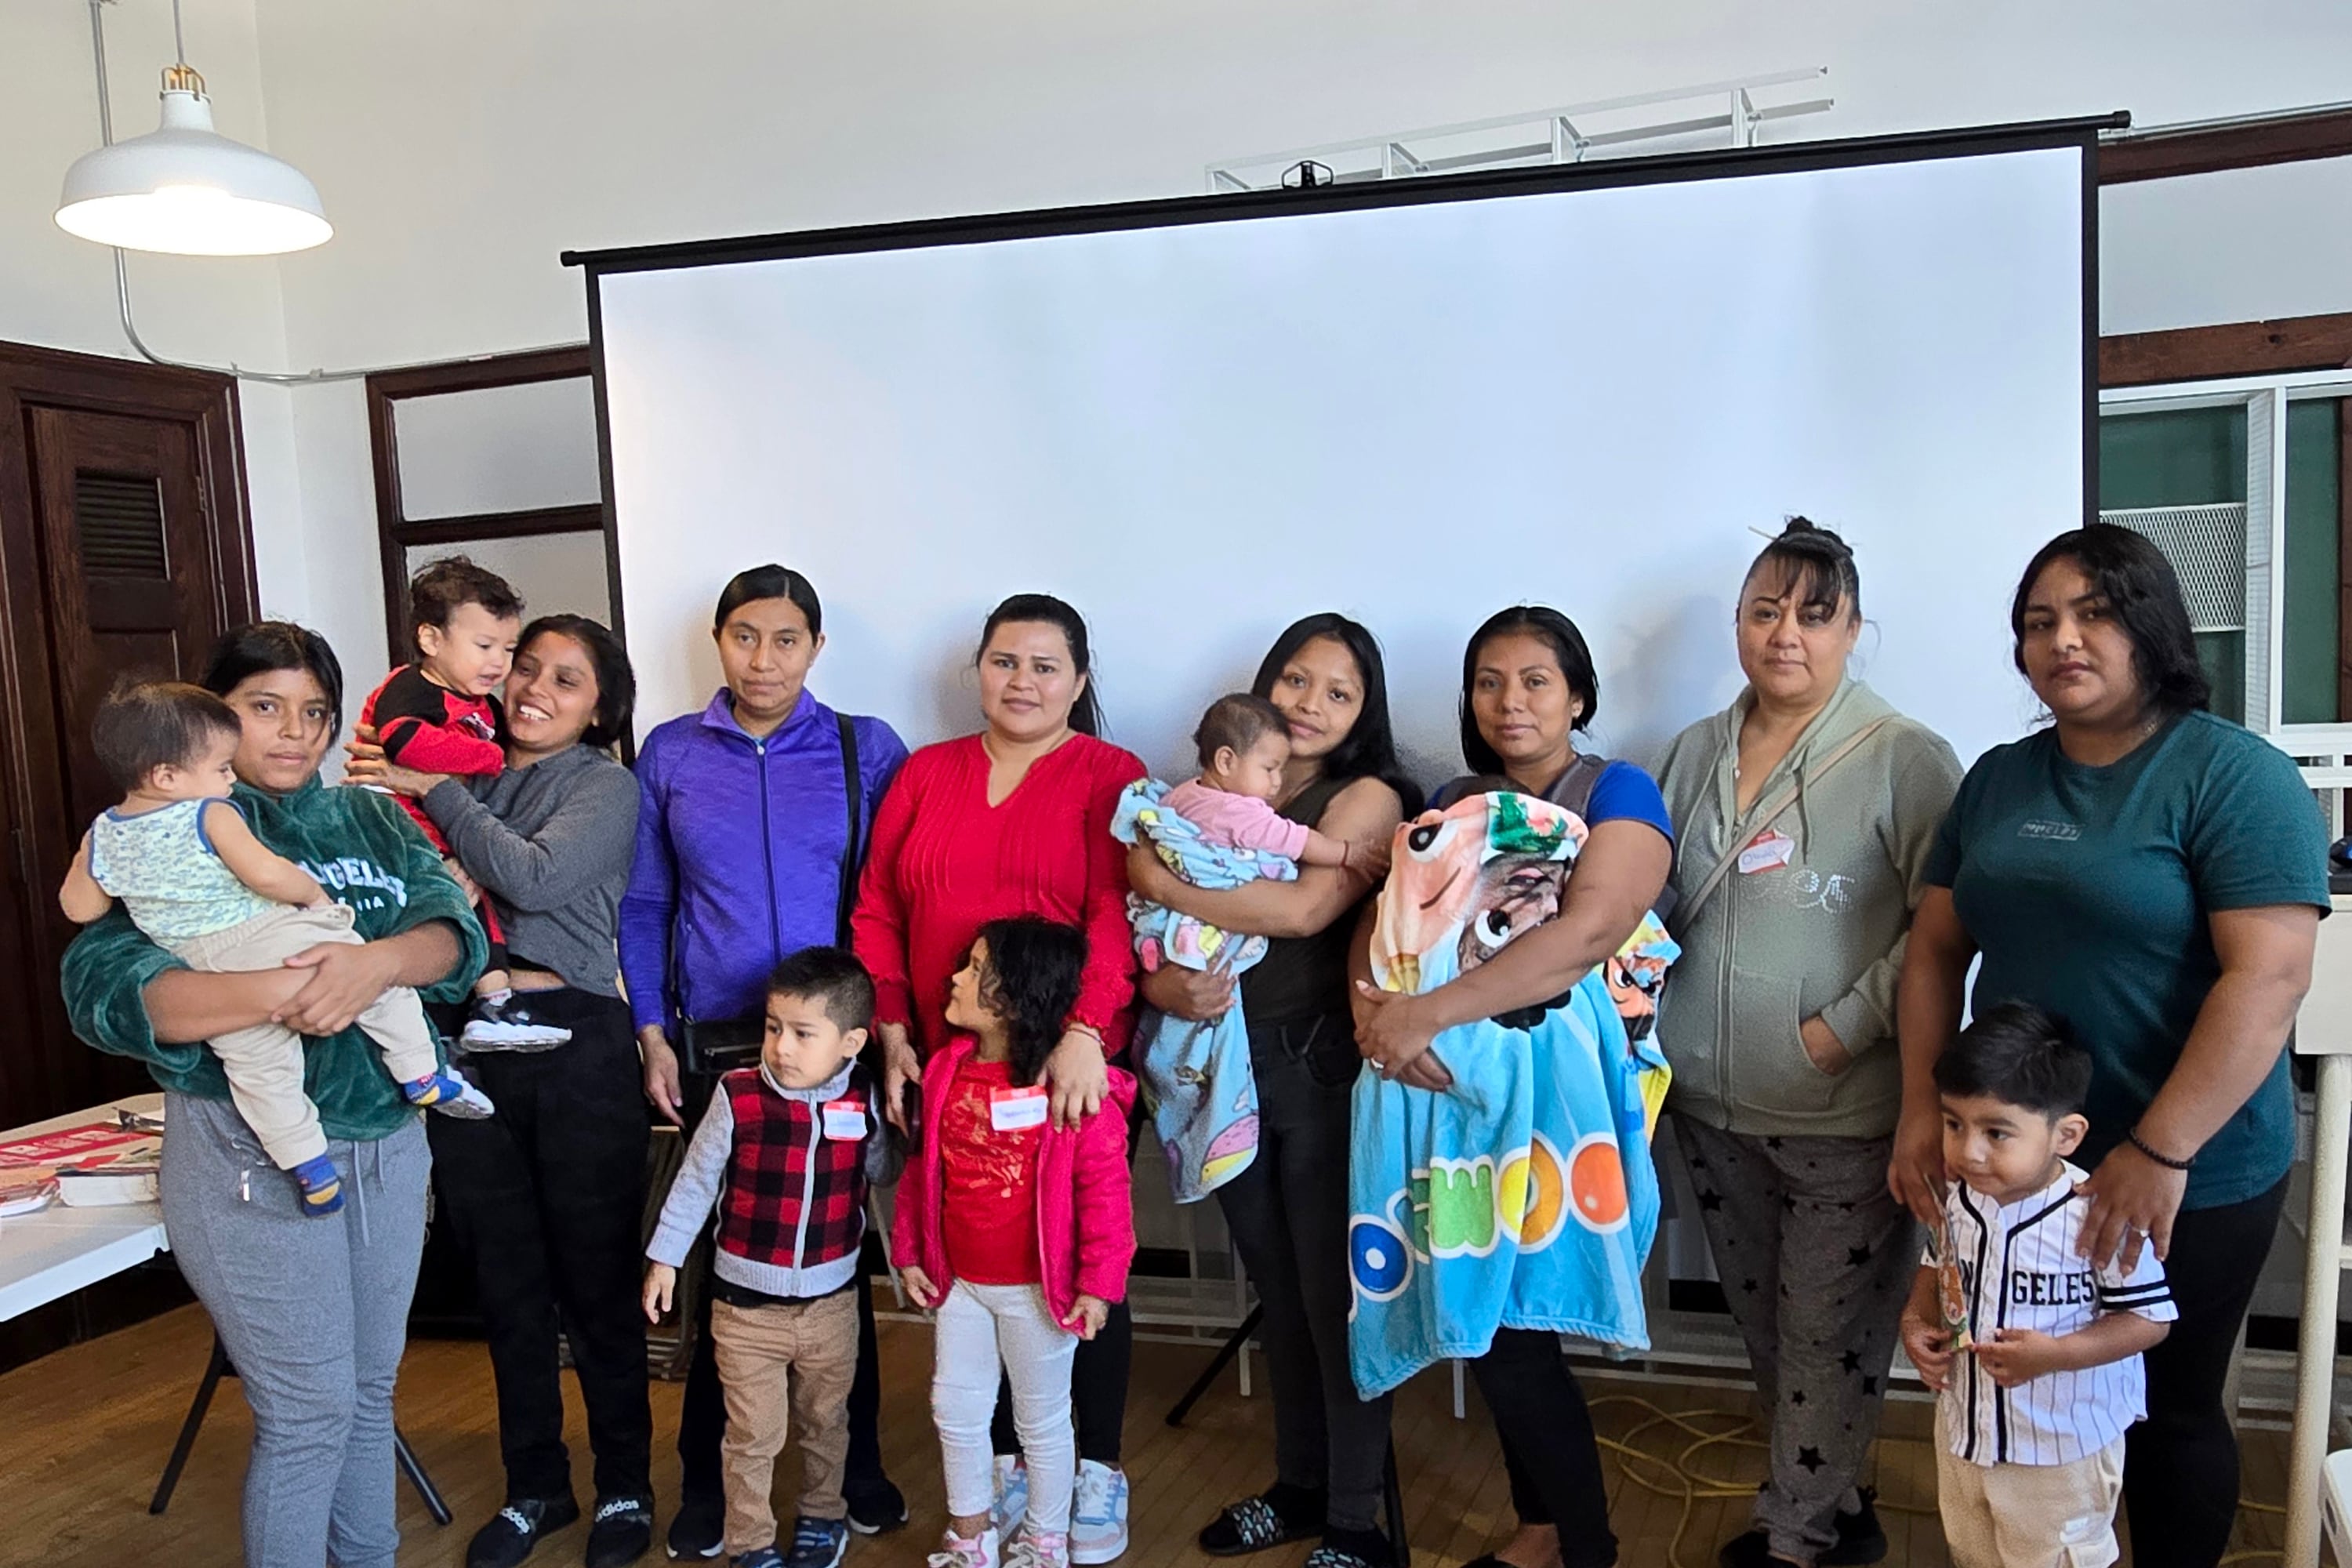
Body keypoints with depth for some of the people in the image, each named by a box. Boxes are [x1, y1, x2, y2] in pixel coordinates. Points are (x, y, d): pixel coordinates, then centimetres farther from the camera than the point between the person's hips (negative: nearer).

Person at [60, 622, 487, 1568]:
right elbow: (101, 986, -19)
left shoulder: (374, 820, 7)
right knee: (308, 1411, 5)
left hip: (390, 1140, 5)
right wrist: (275, 994, -34)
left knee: (373, 1389, 18)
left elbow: (457, 930, -7)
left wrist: (377, 963, -30)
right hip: (254, 1157, -5)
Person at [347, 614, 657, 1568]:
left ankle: (625, 1487, 24)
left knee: (596, 1279, 6)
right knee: (506, 1282, 14)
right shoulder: (462, 778, 10)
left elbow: (536, 875, -17)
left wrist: (431, 791, -11)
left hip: (572, 1044, -4)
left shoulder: (604, 785, -1)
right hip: (465, 1043, 4)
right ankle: (534, 1487, 31)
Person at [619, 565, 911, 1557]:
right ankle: (704, 1477, 26)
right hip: (714, 1047, 1)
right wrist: (653, 1036, 2)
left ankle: (856, 1462, 27)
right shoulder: (669, 755, 4)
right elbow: (643, 907, 8)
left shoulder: (867, 751, 0)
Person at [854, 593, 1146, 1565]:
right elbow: (877, 910, 8)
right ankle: (1005, 1459, 30)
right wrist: (894, 1034, -1)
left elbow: (1116, 915, -14)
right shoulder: (926, 773, 10)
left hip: (1073, 1067, -3)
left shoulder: (1112, 777, -2)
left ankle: (1098, 1470, 25)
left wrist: (1083, 1034, -25)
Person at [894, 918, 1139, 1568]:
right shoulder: (945, 1070, -2)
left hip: (1037, 1289, -5)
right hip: (960, 1281, 6)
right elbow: (922, 1167, 8)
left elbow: (1104, 1190, -16)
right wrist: (909, 1251, 9)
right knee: (955, 1408, 16)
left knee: (1041, 1419, 13)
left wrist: (1100, 1283, -15)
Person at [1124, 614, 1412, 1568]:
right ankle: (1299, 1485, 33)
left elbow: (1305, 907, -22)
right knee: (1275, 1289, 17)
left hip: (1322, 1067, -5)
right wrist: (1165, 986, -18)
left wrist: (1156, 876, -17)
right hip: (1225, 1064, 5)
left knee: (1333, 1293, 3)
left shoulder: (1368, 796, -5)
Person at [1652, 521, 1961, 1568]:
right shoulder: (1693, 754, 8)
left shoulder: (1902, 758, -10)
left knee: (1827, 1332, 5)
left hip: (1841, 1114, -6)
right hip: (1709, 1102, 6)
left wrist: (1845, 1029, -18)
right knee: (1763, 1324, 17)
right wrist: (1652, 1029, 1)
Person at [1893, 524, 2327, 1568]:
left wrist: (2159, 1152, -23)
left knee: (2168, 1410, 13)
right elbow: (1936, 947, 6)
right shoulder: (1998, 779, 5)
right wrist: (1922, 1110, -3)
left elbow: (2269, 978, -20)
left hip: (2190, 1178, -5)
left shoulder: (2234, 775, -12)